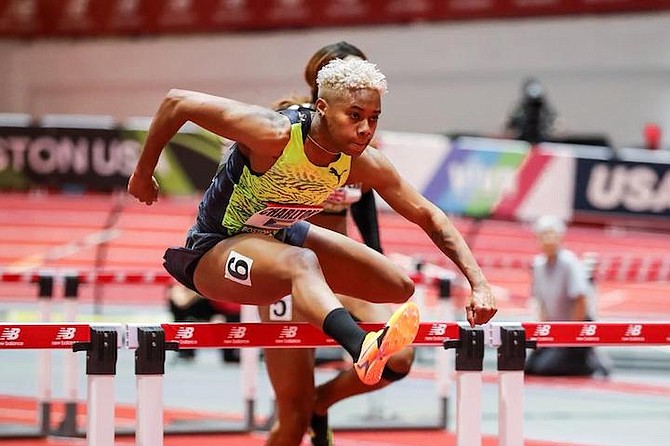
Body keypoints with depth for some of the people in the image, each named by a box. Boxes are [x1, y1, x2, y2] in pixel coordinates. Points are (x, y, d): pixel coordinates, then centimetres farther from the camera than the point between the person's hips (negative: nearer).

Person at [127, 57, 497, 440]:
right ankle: (364, 350, -69)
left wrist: (478, 281, -15)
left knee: (400, 287, 4)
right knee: (300, 263, -42)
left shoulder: (363, 163, -13)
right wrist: (143, 175, -12)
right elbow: (177, 103, -25)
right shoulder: (274, 135, -31)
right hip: (213, 251, -8)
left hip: (280, 236, 8)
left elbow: (428, 216, -5)